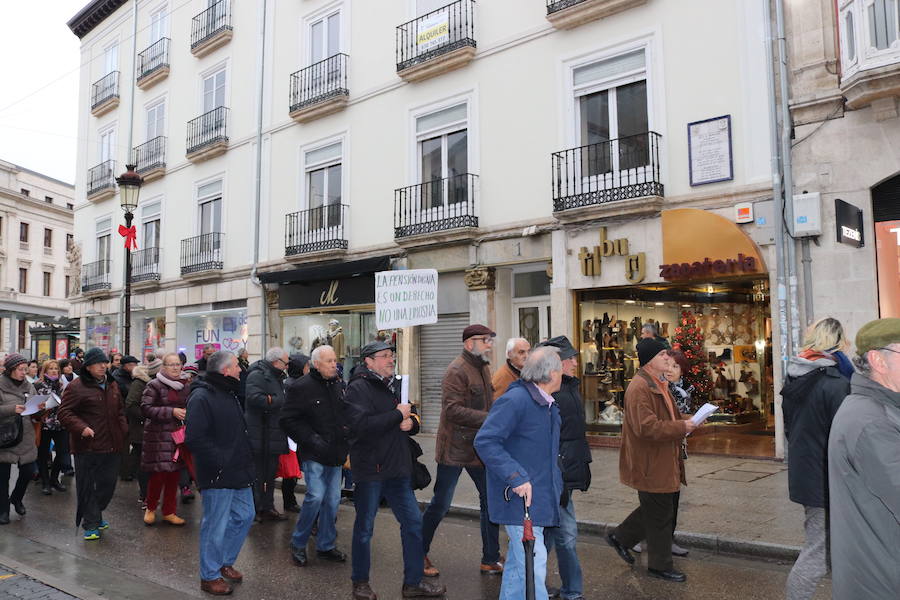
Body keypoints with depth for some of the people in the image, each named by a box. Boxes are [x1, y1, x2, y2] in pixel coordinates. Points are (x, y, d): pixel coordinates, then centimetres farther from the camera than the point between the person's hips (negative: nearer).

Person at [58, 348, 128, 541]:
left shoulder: (112, 386, 13)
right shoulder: (76, 387, -8)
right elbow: (64, 413, -11)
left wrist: (123, 430, 9)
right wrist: (81, 428, -24)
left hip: (111, 446, 6)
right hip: (87, 447, -6)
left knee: (108, 485, 13)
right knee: (87, 487, 1)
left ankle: (95, 516, 33)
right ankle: (91, 524, 12)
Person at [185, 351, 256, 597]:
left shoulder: (229, 394, 13)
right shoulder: (201, 397, -18)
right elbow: (194, 439, -24)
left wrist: (247, 457, 16)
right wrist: (220, 463, -23)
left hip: (239, 473, 9)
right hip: (217, 476, -9)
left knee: (244, 516, 18)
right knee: (215, 526, 3)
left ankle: (226, 562, 36)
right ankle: (210, 576, 20)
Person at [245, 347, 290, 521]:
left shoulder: (276, 377, 19)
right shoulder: (257, 375, -13)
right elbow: (255, 398, -28)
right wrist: (278, 401, -19)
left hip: (274, 435, 10)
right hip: (260, 436, -9)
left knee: (271, 474, 15)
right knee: (258, 474, -1)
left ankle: (268, 507, 24)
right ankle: (256, 509, 8)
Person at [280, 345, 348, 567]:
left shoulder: (338, 386, 10)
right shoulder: (301, 387, -10)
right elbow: (288, 420, -11)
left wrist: (345, 443, 10)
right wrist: (311, 439, -17)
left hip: (335, 453, 6)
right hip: (313, 454, -6)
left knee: (333, 499, 8)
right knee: (316, 495, -12)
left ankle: (326, 546, 23)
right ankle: (298, 543, 9)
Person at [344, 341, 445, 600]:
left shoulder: (394, 386, 14)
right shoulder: (358, 388, -12)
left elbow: (412, 419, 20)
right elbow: (362, 425, -27)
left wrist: (411, 421, -4)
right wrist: (398, 415, -19)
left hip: (398, 468, 7)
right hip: (370, 469, -7)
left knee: (413, 522, 9)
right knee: (364, 527, 8)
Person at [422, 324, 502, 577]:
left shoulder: (484, 368, 13)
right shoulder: (457, 371, -17)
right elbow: (452, 410, -27)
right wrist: (490, 419, -29)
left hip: (479, 447, 8)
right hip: (455, 449, -8)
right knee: (440, 504, 4)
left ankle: (490, 559, 21)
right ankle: (419, 555, 22)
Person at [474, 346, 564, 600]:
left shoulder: (550, 405, 12)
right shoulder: (515, 400, -19)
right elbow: (484, 441, -23)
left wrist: (555, 487, 18)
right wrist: (516, 477, -26)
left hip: (539, 497, 9)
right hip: (520, 497, -9)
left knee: (518, 561, 18)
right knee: (533, 562, -8)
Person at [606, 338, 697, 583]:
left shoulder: (658, 384, 14)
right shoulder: (639, 388, -21)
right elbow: (646, 427, -29)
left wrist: (684, 422, 6)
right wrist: (681, 427, -21)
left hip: (664, 462, 10)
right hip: (650, 464, -10)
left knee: (659, 510, 19)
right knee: (660, 516, 4)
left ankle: (620, 537, 33)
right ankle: (660, 565, 20)